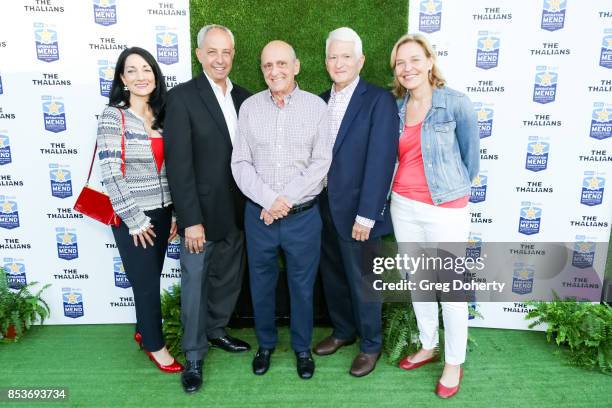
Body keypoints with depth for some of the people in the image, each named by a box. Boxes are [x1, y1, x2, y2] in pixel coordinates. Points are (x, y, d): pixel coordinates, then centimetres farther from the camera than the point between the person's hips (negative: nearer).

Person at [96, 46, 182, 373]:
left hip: (162, 213, 5)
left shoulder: (161, 115, 7)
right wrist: (134, 219, -14)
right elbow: (111, 173, -14)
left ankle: (143, 331, 39)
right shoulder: (113, 115, -9)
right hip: (132, 218, -5)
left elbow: (170, 169, 9)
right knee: (147, 282, 6)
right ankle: (155, 345, 26)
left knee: (151, 279, 16)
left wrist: (175, 213, 8)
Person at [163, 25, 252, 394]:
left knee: (229, 279, 19)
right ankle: (194, 356, 27)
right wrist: (191, 220, -18)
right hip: (201, 213, -5)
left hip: (237, 211, 5)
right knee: (195, 285, 9)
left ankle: (217, 330, 43)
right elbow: (179, 164, -15)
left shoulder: (244, 98, 6)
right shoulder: (182, 97, -10)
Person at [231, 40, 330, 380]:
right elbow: (240, 163, -1)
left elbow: (321, 162, -7)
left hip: (303, 215, -1)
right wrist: (268, 199, -14)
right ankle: (265, 343, 39)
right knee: (261, 283, 16)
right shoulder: (249, 107, 1)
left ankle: (302, 346, 36)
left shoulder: (316, 106, -3)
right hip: (258, 214, 2)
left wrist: (286, 200, -14)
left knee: (302, 285, 13)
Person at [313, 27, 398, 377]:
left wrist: (366, 214, -19)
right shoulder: (320, 101, 9)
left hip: (357, 211, -5)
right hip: (324, 209, 6)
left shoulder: (379, 100, -10)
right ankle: (343, 331, 40)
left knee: (362, 282, 9)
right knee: (333, 277, 18)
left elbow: (381, 160, -16)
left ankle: (371, 344, 30)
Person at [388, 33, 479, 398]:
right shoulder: (397, 107, 4)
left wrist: (451, 189, 10)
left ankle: (455, 363, 26)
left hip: (445, 209, -5)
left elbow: (471, 158, 0)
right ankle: (428, 346, 37)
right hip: (403, 206, 5)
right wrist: (404, 190, 8)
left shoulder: (456, 103, -10)